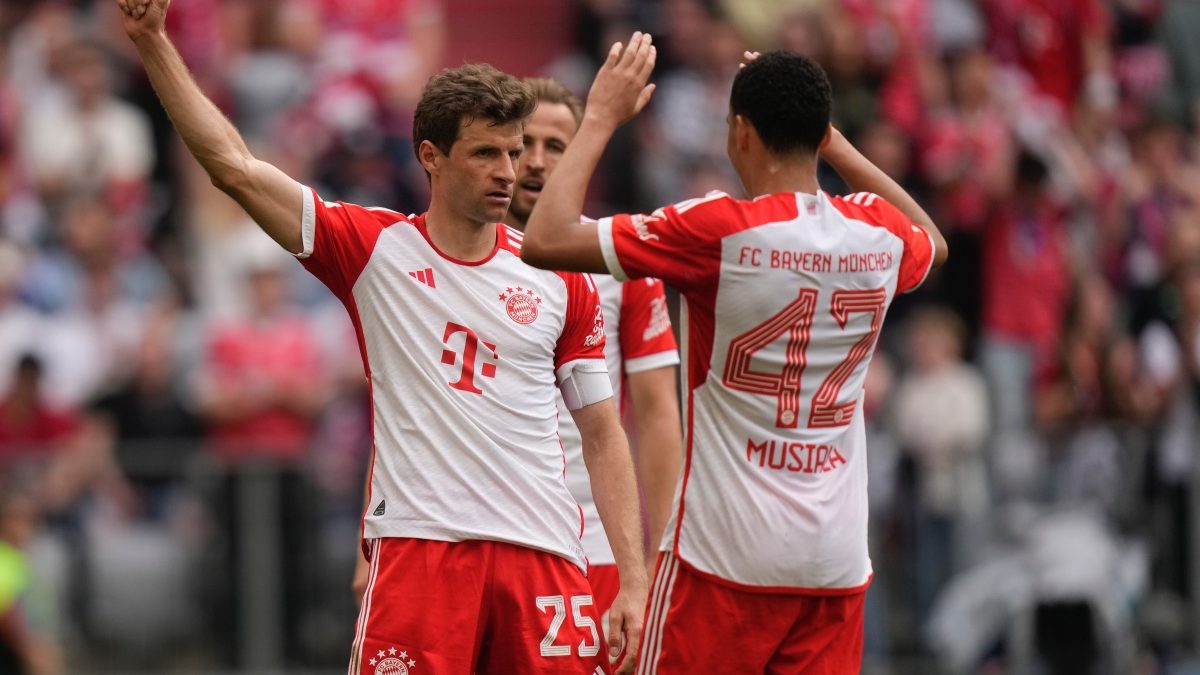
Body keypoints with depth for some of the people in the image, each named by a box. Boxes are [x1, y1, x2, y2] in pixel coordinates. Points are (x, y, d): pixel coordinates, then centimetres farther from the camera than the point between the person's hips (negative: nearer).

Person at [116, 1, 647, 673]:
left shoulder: (561, 280, 10)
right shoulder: (374, 248, 6)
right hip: (417, 552, -2)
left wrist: (634, 580, 4)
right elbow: (235, 165, 1)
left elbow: (603, 435, 12)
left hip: (542, 557, 2)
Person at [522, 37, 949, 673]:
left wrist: (601, 118, -1)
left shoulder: (717, 231, -13)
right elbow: (931, 242, 31)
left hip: (725, 555, -5)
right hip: (836, 561, 5)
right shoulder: (879, 235, 4)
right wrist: (835, 145, 27)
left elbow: (545, 241, -12)